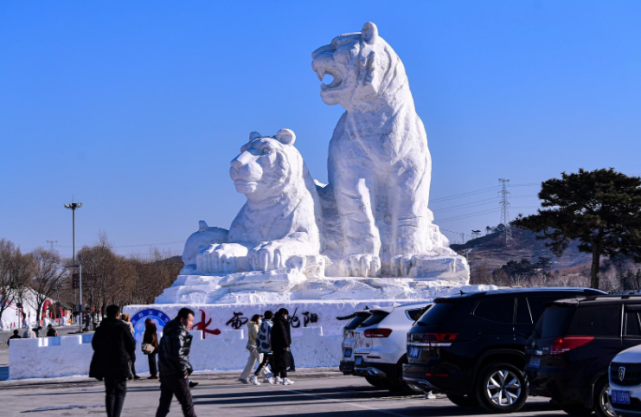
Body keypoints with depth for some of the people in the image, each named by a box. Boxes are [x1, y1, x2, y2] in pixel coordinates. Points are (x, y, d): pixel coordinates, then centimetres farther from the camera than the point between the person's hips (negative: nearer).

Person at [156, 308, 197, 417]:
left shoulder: (168, 331, 15)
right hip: (175, 375, -9)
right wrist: (184, 371, -11)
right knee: (187, 403, -3)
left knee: (164, 403, 12)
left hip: (164, 373, 9)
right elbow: (178, 354, -23)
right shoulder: (179, 333, -15)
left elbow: (162, 351, 19)